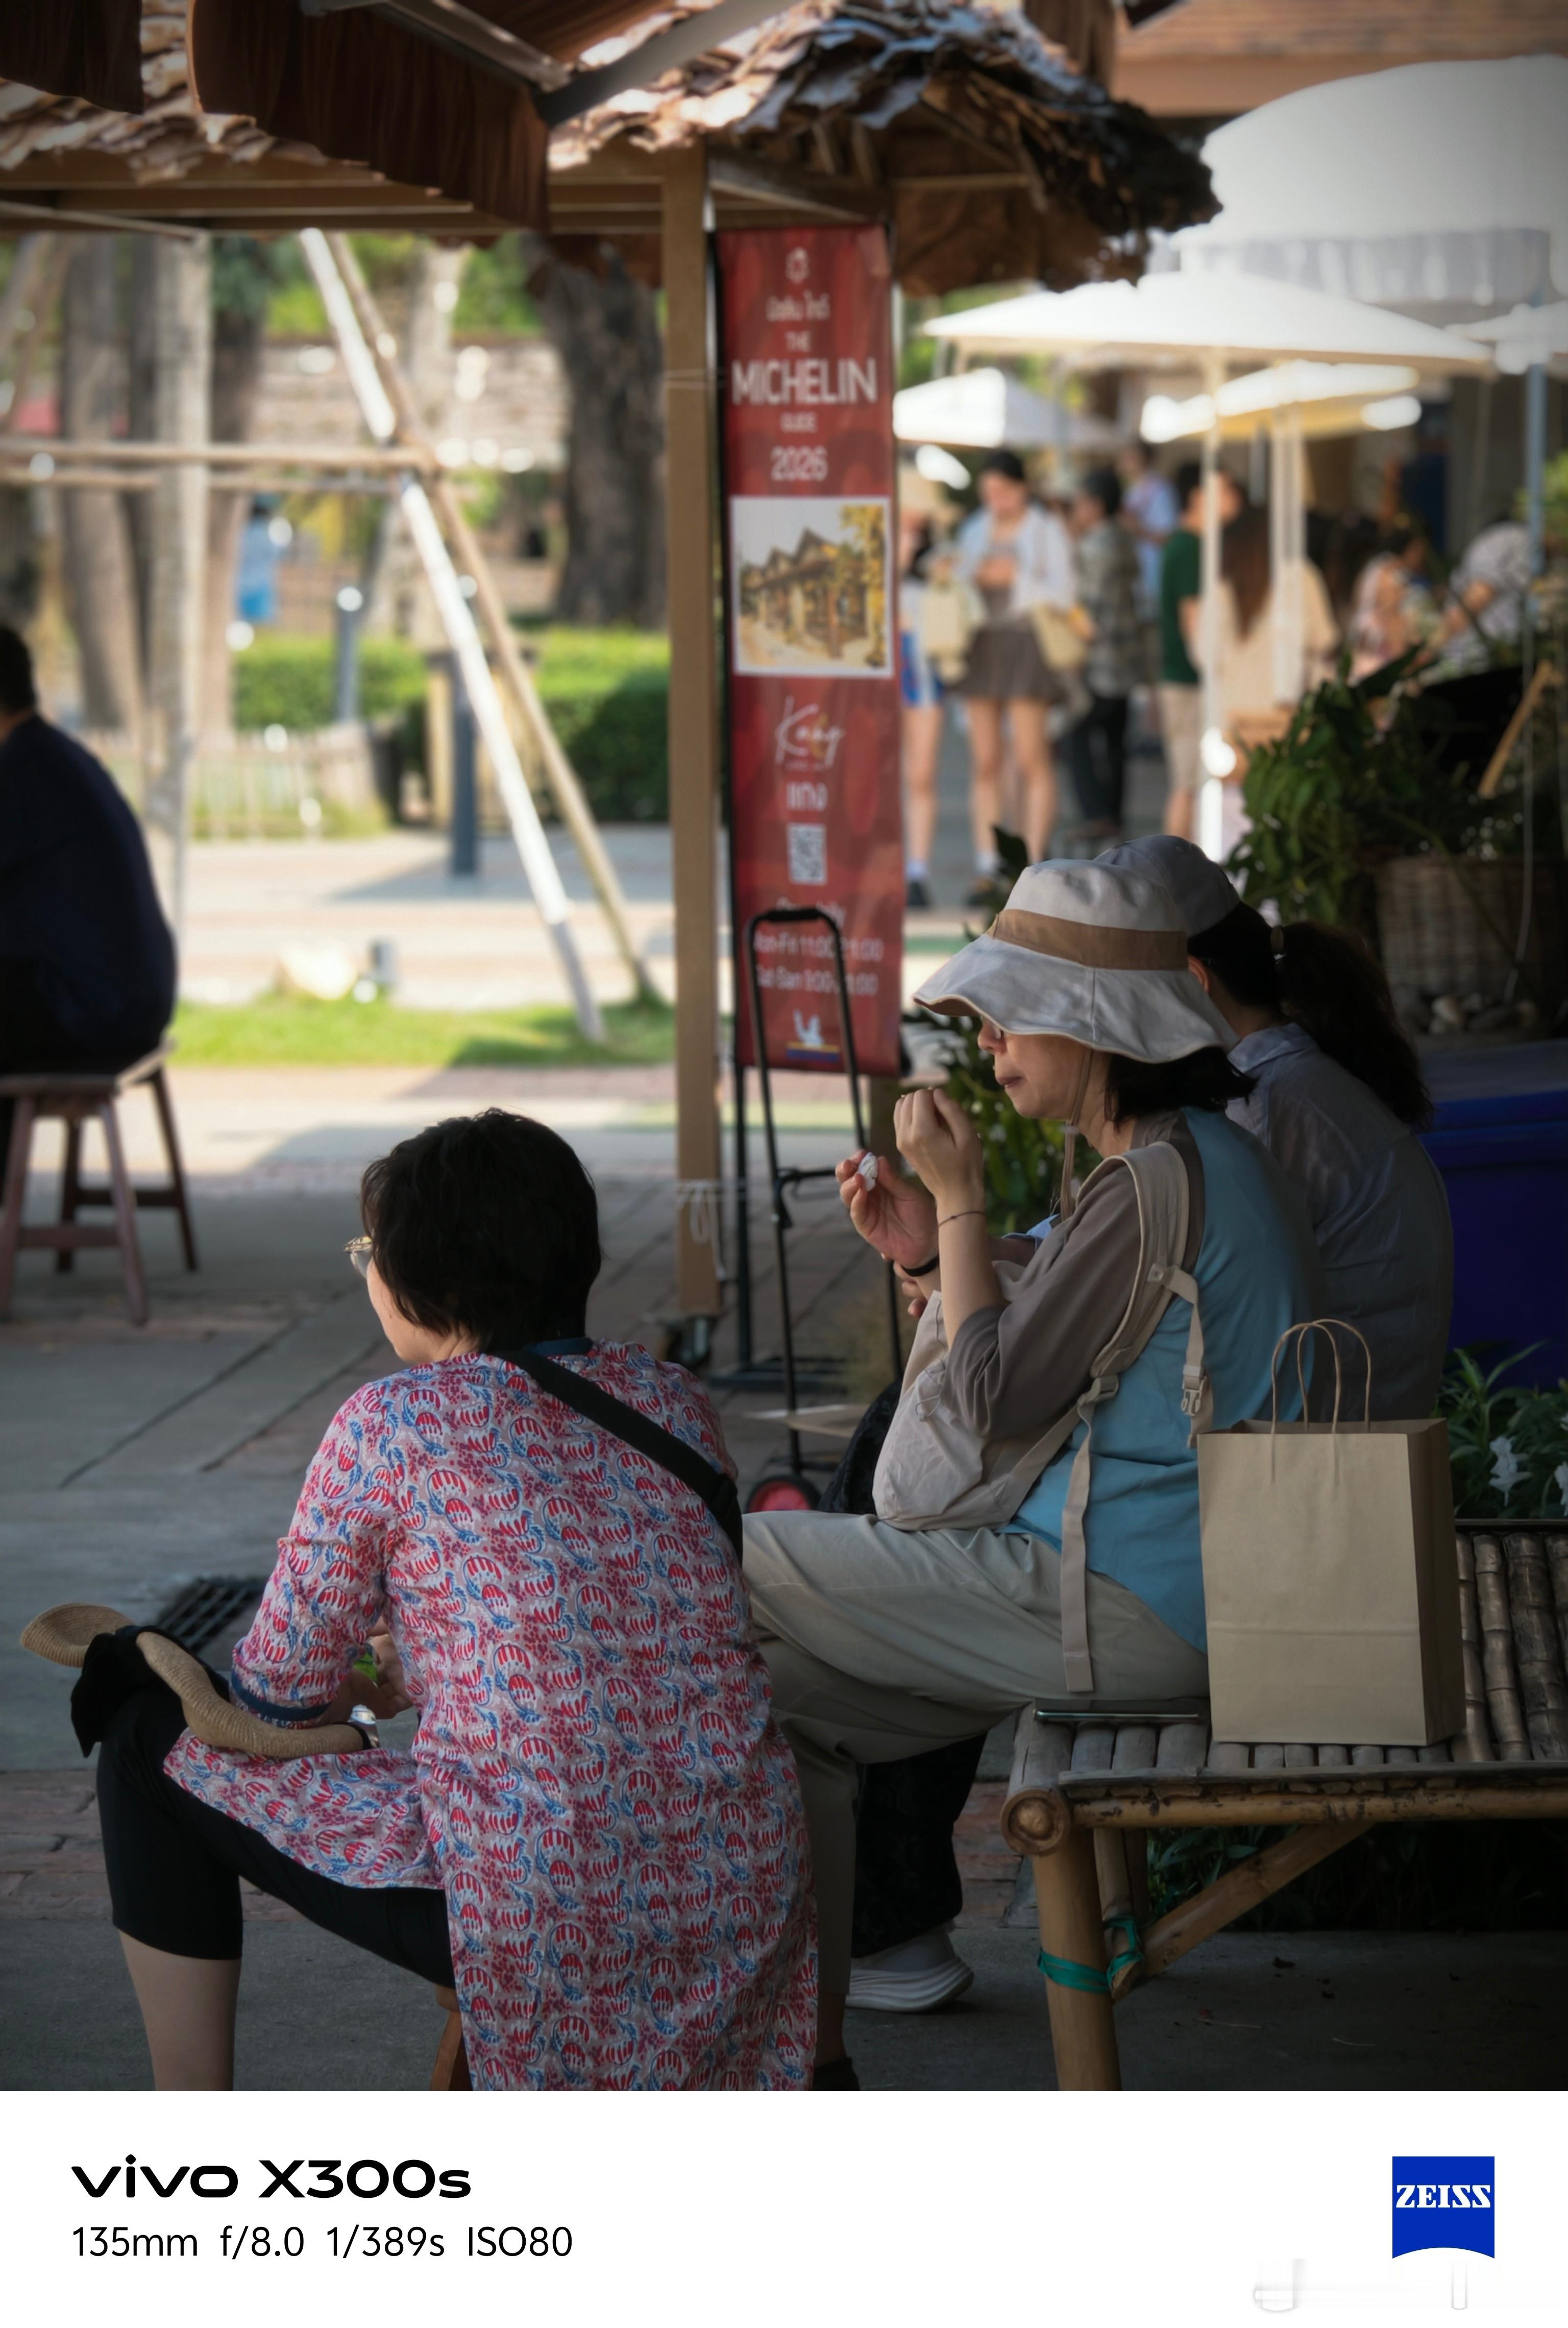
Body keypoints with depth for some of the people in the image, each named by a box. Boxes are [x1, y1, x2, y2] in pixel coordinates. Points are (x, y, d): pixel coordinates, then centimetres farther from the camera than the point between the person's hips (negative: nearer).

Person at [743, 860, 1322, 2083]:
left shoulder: (1156, 1184, -19)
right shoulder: (1204, 1158, 13)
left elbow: (994, 1408, -16)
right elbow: (1048, 1359, 19)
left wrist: (959, 1195, -9)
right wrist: (932, 1248, 8)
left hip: (1127, 1609, -10)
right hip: (1175, 1600, 10)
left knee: (725, 1568, -5)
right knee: (776, 1699, 13)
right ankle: (805, 2060, 14)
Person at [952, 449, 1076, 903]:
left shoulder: (1046, 529, 2)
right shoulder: (974, 530, 16)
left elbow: (1062, 593, -3)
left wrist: (1015, 578, -11)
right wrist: (973, 579, -1)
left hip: (1026, 645, -4)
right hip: (981, 644, 4)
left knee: (1031, 759, -9)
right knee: (984, 761, 0)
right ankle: (987, 870, 0)